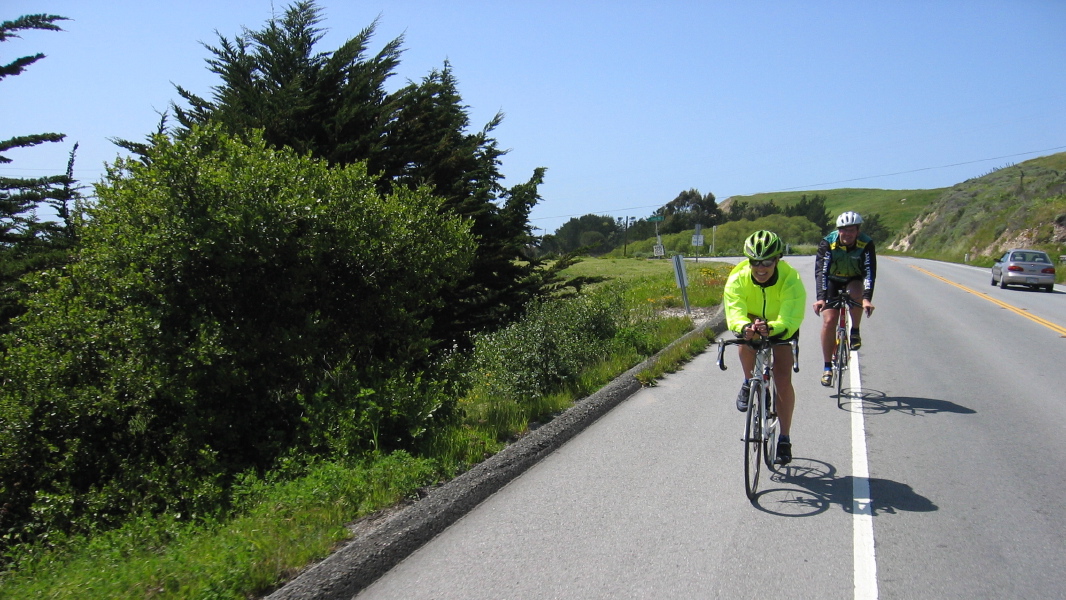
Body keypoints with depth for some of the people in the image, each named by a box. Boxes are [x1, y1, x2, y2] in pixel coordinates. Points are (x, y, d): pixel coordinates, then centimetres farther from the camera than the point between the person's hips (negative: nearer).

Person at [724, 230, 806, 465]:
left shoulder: (790, 280, -33)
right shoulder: (737, 280, -29)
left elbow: (790, 320, -45)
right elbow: (734, 314, -42)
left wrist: (770, 328, -65)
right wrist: (745, 327, -65)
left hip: (781, 328, -1)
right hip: (751, 321, 1)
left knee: (783, 379, -13)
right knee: (746, 339, -35)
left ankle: (784, 439, 3)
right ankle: (749, 384, -5)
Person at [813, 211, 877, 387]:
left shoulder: (866, 243, -24)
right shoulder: (828, 242, -26)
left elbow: (870, 271, -31)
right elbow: (820, 270, -34)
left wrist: (867, 298, -46)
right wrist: (821, 298, -48)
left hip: (854, 280, 0)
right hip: (832, 281, 0)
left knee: (856, 293, -36)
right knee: (829, 321, -14)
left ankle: (855, 331, -10)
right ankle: (828, 367, -2)